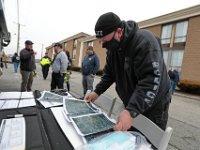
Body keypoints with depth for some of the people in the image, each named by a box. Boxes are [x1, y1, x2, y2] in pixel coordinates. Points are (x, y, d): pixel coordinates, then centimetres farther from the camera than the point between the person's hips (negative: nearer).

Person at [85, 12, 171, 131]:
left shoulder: (145, 41, -25)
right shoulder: (113, 47, -1)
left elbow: (151, 80, -33)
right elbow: (109, 73, 7)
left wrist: (131, 111, -41)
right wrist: (97, 92, -4)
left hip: (154, 105, -6)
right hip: (131, 104, 7)